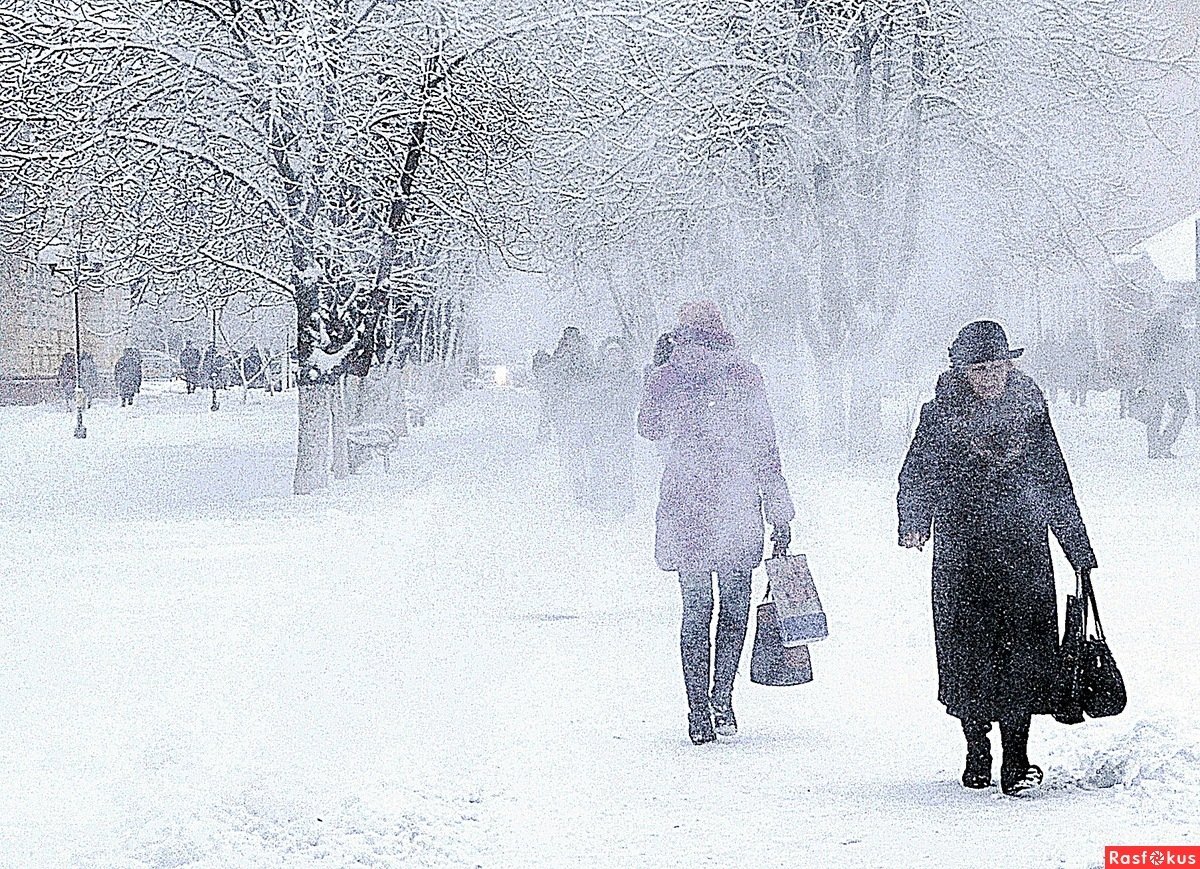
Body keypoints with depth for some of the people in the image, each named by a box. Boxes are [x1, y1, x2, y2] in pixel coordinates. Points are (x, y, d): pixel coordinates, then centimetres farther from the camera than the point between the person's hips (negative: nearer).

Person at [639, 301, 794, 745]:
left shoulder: (663, 378, 1)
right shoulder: (744, 375, -2)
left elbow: (649, 429, 20)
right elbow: (765, 446, -3)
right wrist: (779, 514, 1)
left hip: (683, 507, 1)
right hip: (737, 507, -1)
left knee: (695, 611, 5)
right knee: (734, 606, 13)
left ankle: (699, 715, 0)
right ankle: (722, 704, 9)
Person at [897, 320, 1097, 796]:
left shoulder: (1029, 410, 6)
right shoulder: (941, 414, 2)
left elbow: (1056, 485, 14)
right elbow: (917, 477, 5)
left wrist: (1080, 551, 16)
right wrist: (914, 523, -15)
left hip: (1022, 551, 0)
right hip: (961, 555, 0)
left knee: (1022, 649, -9)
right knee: (968, 650, 3)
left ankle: (1016, 761, -7)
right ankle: (976, 756, 17)